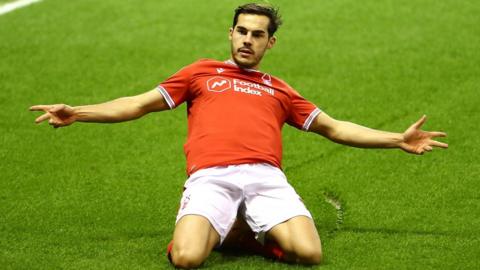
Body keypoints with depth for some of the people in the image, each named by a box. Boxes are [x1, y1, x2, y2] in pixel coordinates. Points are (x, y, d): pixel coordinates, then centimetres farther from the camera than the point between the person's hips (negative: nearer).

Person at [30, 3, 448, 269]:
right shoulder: (201, 73, 25)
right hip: (210, 177, -2)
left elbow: (334, 128, 30)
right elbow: (138, 104, 22)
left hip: (266, 177, 2)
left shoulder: (279, 90, 28)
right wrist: (77, 113, 10)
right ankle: (214, 229, 5)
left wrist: (398, 140, 22)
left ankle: (251, 232, 6)